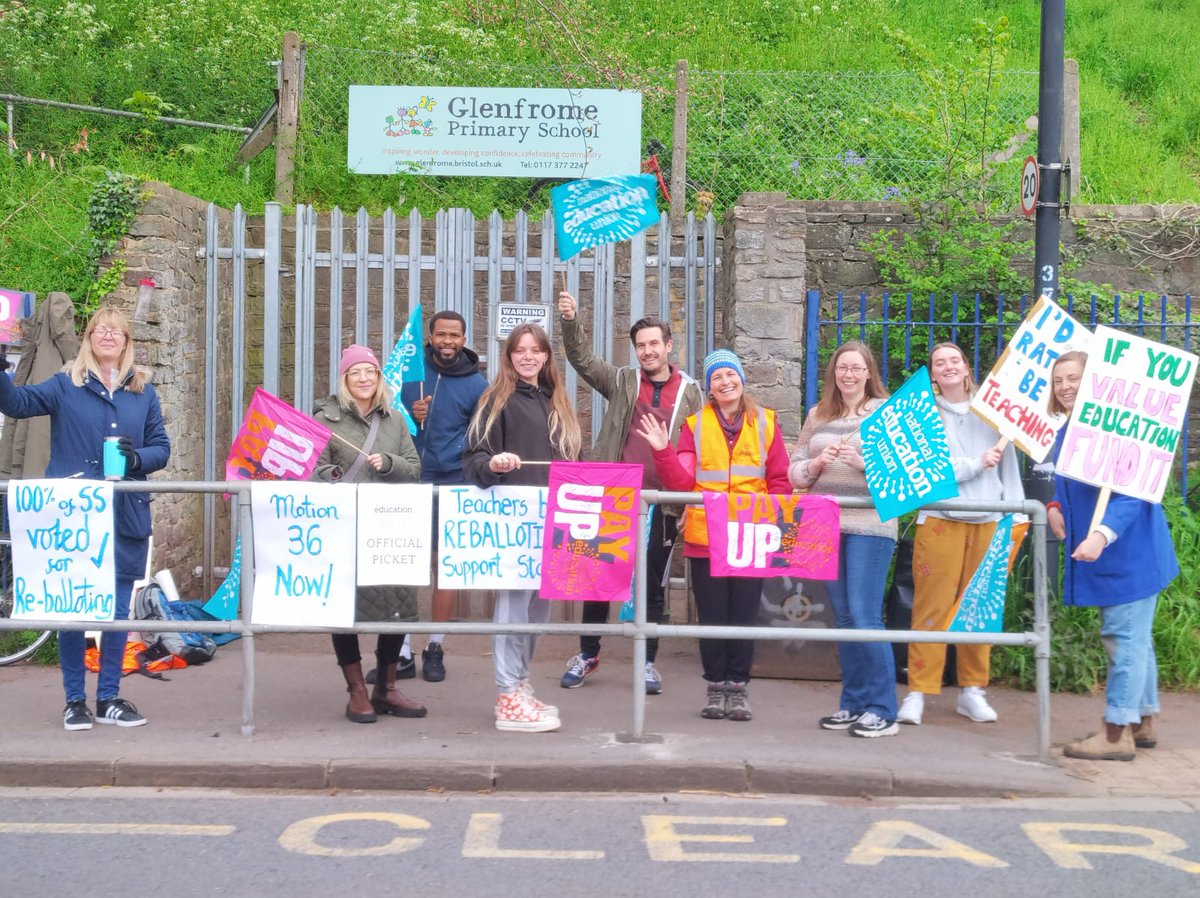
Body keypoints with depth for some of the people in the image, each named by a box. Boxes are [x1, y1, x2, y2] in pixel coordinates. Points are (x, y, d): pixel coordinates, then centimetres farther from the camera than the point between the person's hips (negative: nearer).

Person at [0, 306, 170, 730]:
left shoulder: (144, 392, 11)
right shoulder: (65, 386, 5)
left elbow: (162, 447, 9)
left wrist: (138, 458, -12)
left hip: (126, 517, 2)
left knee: (118, 610, 6)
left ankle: (109, 698, 17)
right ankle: (74, 700, 12)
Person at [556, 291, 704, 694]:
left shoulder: (690, 392, 6)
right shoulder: (622, 381, 7)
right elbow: (581, 358, -3)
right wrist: (570, 321, -19)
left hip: (661, 504, 0)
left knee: (653, 584, 7)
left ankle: (648, 662, 18)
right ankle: (587, 655, 21)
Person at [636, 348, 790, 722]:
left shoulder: (765, 422, 6)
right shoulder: (696, 425, 6)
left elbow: (781, 480, 4)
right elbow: (681, 481, -1)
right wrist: (663, 451, -16)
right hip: (705, 536, 0)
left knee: (744, 614, 4)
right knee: (712, 615, 6)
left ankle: (738, 687, 13)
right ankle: (715, 687, 16)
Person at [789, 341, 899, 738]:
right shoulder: (817, 415, 13)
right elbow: (794, 472, 12)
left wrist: (862, 460, -21)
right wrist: (817, 463, -8)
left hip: (869, 526, -5)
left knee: (865, 617, -8)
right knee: (843, 618, 10)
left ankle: (882, 710, -2)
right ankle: (853, 704, 18)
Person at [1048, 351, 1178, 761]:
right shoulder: (1066, 433, 10)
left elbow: (1132, 490, -24)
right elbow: (1068, 486, 22)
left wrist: (1102, 533, -36)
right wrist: (1055, 507, 1)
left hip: (1129, 552, -10)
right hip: (1102, 555, 10)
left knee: (1125, 637, -6)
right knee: (1132, 637, 18)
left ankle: (1117, 734, -2)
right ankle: (1143, 723, 30)